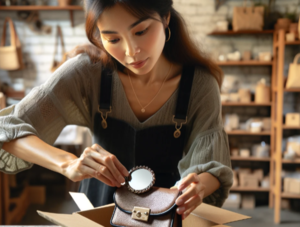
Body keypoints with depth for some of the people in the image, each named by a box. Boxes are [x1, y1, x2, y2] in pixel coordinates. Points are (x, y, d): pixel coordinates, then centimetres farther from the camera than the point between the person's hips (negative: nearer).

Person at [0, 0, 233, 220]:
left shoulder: (200, 84, -17)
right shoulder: (88, 71, -19)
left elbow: (212, 168, -14)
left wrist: (198, 186, -38)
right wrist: (69, 163, -37)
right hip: (100, 203, 0)